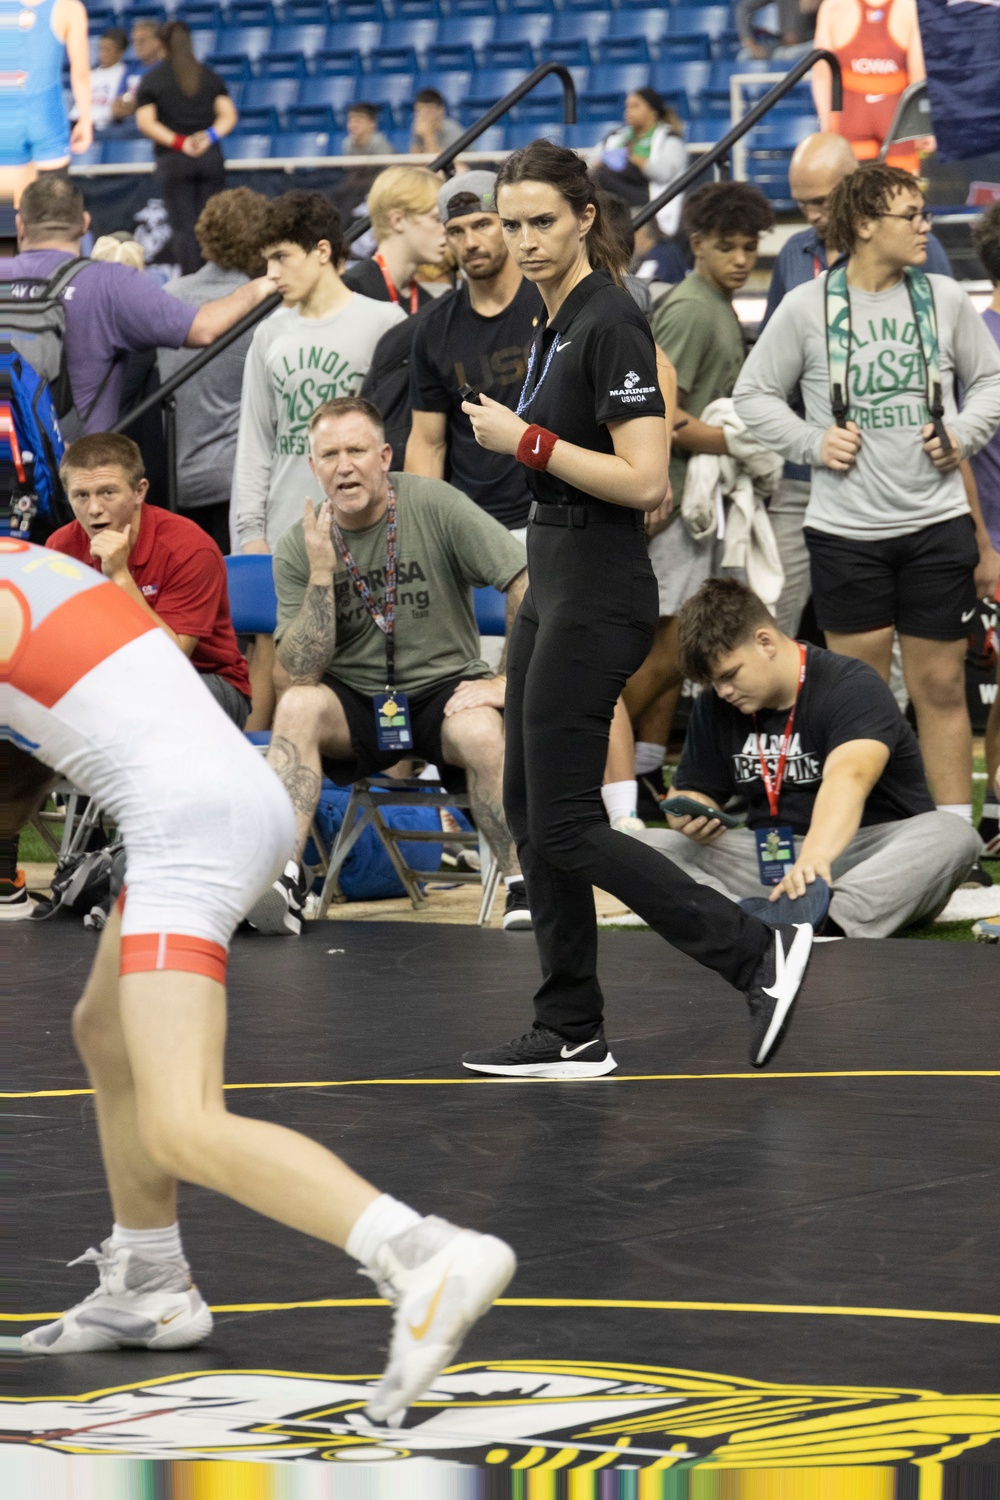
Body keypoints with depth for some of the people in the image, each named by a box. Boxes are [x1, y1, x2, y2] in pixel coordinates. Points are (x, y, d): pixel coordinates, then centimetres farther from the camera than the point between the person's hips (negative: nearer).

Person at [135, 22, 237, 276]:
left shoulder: (152, 79, 1)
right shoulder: (209, 76, 10)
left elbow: (145, 122, -7)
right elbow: (228, 115, 4)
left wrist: (178, 142, -8)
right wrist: (210, 136, -6)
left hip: (174, 160, -3)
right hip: (210, 157, 3)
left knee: (183, 226, -4)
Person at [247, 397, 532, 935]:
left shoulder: (435, 506, -9)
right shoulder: (298, 548, -3)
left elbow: (529, 582, -11)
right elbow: (294, 678, -10)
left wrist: (513, 681, -16)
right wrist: (321, 573, -18)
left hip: (443, 689, -2)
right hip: (353, 703, 2)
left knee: (483, 730, -35)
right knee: (298, 706, -30)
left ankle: (524, 885, -21)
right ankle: (284, 878, -36)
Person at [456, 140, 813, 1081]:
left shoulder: (610, 323, -16)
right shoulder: (557, 322, 12)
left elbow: (644, 480, -23)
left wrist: (526, 441, -20)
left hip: (596, 597, -10)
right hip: (552, 587, 10)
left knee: (563, 827, -8)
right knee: (532, 815, 9)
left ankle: (756, 952, -4)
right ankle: (571, 1037, 14)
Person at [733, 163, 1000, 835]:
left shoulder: (945, 299, 3)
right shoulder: (807, 307, -3)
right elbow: (754, 394, 5)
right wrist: (812, 441, -7)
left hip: (937, 524, 2)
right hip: (846, 528, -1)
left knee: (941, 685, 4)